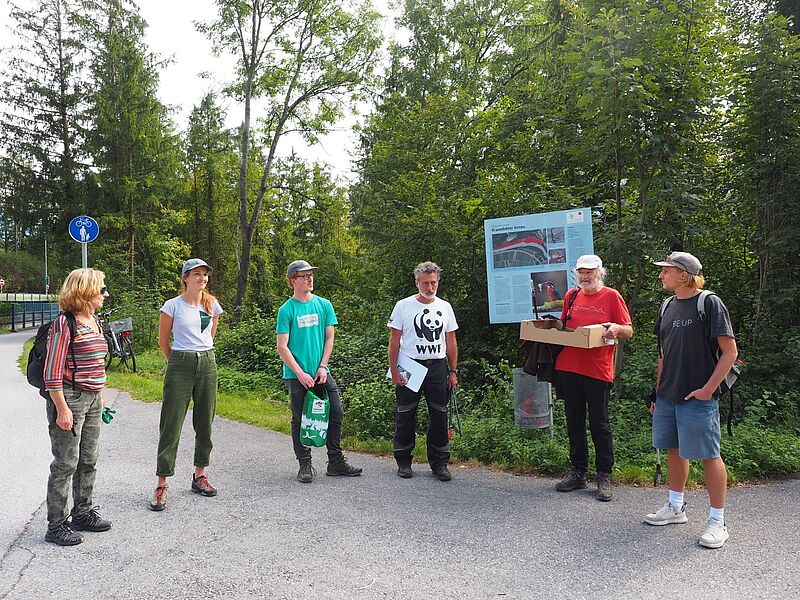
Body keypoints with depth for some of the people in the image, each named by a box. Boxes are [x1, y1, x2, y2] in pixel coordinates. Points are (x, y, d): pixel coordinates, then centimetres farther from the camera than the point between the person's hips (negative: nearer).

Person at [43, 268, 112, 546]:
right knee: (66, 463, 0)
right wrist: (62, 408, -19)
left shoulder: (95, 321, 10)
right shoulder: (64, 324, -15)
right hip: (69, 398, -8)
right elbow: (53, 371, -17)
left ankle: (83, 513, 30)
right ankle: (56, 525, 13)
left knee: (89, 460, 16)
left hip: (92, 398, 8)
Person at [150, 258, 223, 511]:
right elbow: (163, 341, 5)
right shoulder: (173, 306, -5)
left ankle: (199, 476, 25)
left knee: (205, 423, 10)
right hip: (180, 366, -4)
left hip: (207, 364, 4)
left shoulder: (212, 305, 7)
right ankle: (162, 484, 5)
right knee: (171, 426, -2)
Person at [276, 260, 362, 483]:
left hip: (322, 373, 3)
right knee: (300, 420, 5)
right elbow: (282, 347, -7)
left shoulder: (324, 305, 5)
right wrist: (300, 374, -13)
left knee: (336, 414, 3)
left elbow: (329, 339, 6)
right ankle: (305, 465, 18)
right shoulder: (286, 310, -5)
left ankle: (336, 462, 17)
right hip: (296, 376, -3)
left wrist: (322, 367, -4)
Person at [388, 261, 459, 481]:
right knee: (406, 416, 5)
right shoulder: (403, 306, -1)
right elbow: (394, 341, -2)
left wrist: (453, 371, 8)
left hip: (438, 366, 3)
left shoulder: (445, 307, 9)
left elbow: (451, 342, 13)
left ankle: (439, 463, 15)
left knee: (439, 416, 5)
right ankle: (403, 461, 17)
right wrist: (394, 371, -8)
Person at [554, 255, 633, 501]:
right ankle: (577, 472, 23)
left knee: (599, 424, 2)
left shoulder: (611, 296, 0)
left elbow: (628, 330, -1)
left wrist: (616, 329, -22)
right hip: (568, 368, 5)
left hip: (597, 370, -5)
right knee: (574, 422, 12)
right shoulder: (571, 296, 13)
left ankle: (604, 476, 14)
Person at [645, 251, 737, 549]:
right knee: (675, 450, 15)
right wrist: (658, 392, 16)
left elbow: (730, 352, -12)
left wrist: (708, 389, -16)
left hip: (698, 398, -7)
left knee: (709, 455, 0)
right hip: (668, 396, 7)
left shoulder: (709, 303, -10)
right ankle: (675, 507, 30)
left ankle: (717, 521, 13)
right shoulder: (668, 307, 11)